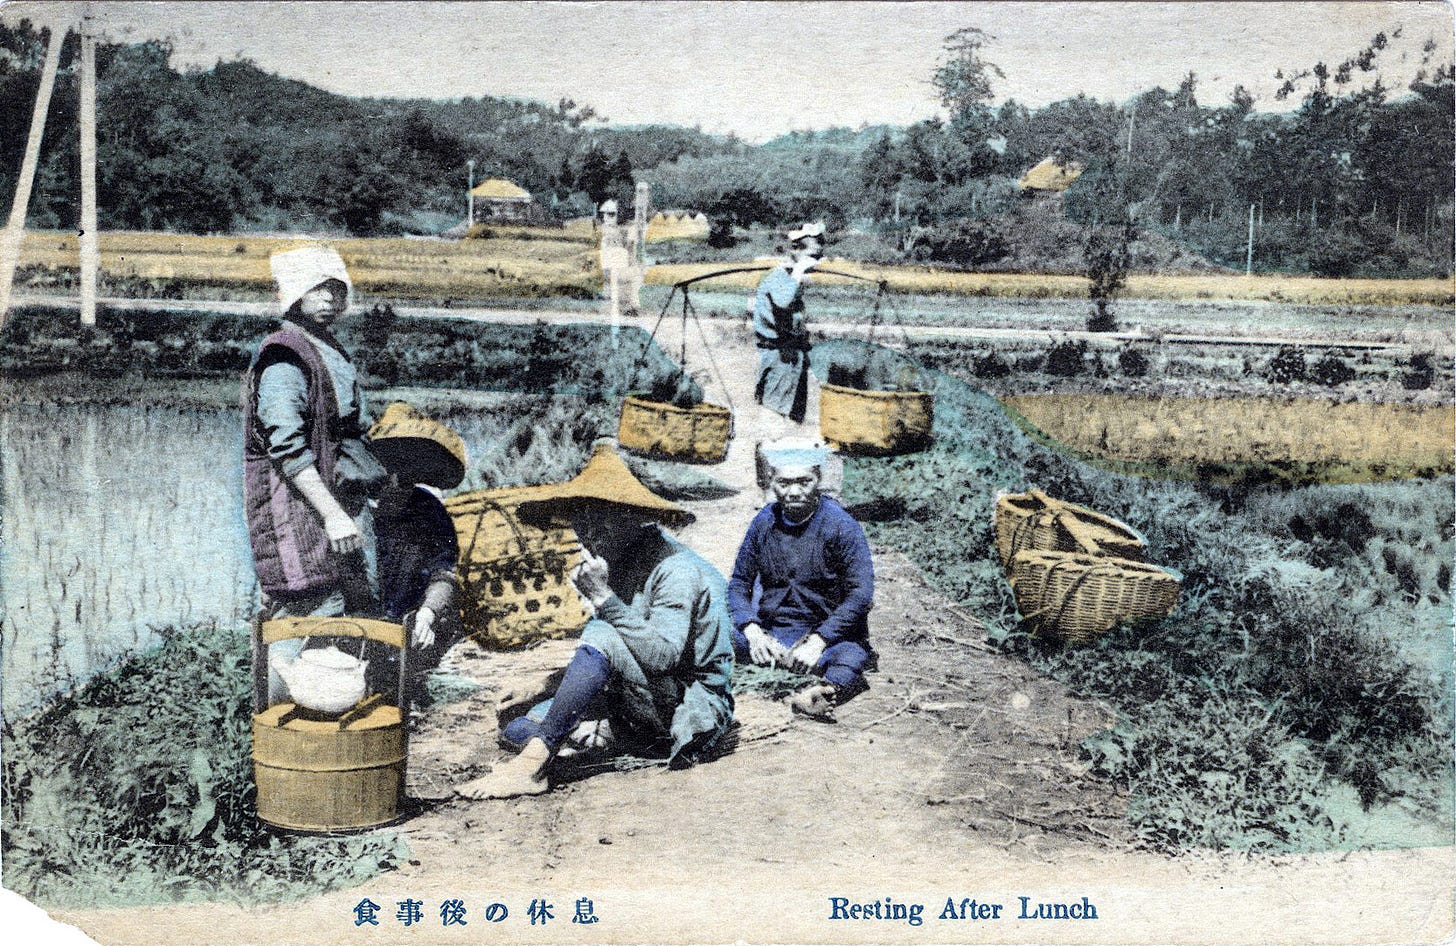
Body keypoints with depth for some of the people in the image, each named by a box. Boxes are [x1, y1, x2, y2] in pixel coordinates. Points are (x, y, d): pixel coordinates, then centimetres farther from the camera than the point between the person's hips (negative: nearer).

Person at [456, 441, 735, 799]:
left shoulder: (674, 568, -17)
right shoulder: (618, 560, 9)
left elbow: (662, 654, -30)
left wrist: (604, 598, -27)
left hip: (695, 713, -9)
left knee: (601, 636, -32)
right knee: (517, 730, 0)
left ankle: (533, 764, -33)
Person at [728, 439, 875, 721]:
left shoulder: (841, 525, -8)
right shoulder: (764, 521, 5)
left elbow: (860, 594, -12)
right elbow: (739, 583, 7)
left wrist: (817, 641, -22)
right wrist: (752, 632, -13)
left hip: (828, 633, -3)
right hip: (769, 631, 4)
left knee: (851, 655, -36)